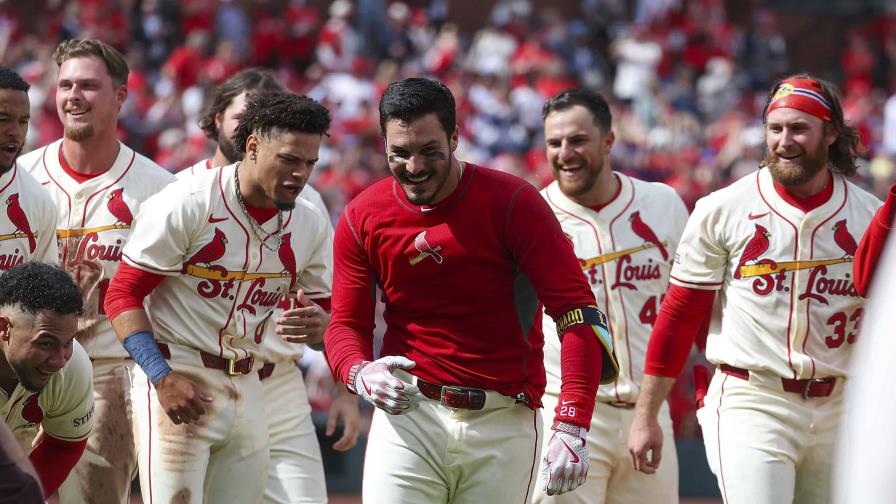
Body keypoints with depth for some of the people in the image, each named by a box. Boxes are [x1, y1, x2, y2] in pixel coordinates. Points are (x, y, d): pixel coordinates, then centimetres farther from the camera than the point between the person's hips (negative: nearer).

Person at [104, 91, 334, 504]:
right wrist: (163, 378, -22)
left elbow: (323, 311, 15)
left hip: (248, 388, 6)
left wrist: (318, 324, -12)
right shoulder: (187, 205, -13)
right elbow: (123, 294, -11)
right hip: (176, 379, -6)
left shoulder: (310, 225, 5)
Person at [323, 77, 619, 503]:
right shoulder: (362, 218, 2)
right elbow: (346, 324, 9)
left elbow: (577, 312, -12)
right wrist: (360, 373, -17)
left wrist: (571, 428, -22)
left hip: (503, 422, -1)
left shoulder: (513, 204, -8)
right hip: (408, 415, 2)